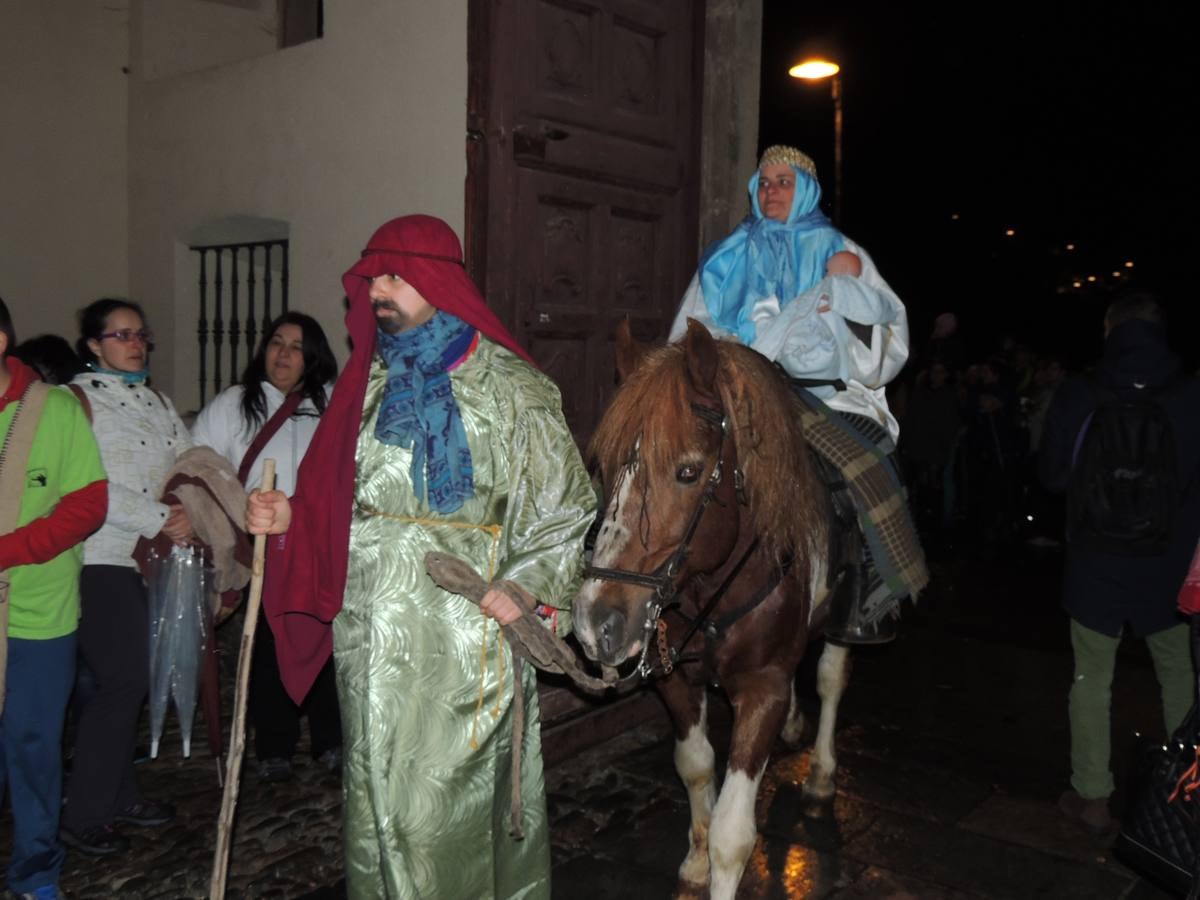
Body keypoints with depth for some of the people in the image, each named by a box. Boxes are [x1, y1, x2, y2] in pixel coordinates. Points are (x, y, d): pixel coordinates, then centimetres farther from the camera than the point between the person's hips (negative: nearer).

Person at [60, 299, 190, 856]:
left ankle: (117, 795, 26)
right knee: (123, 680, -7)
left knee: (128, 679, 13)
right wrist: (160, 518, -16)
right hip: (101, 560, -7)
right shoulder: (80, 398, -5)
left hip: (148, 559, 7)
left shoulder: (156, 401, 17)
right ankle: (83, 815, 6)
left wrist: (189, 513, -8)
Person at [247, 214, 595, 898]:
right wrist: (287, 517, -2)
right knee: (375, 801, 14)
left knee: (440, 807, 0)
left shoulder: (511, 388, -2)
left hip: (467, 640, -5)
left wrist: (529, 585, -17)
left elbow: (564, 505, -4)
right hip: (372, 636, 5)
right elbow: (334, 503, 18)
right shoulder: (369, 383, 13)